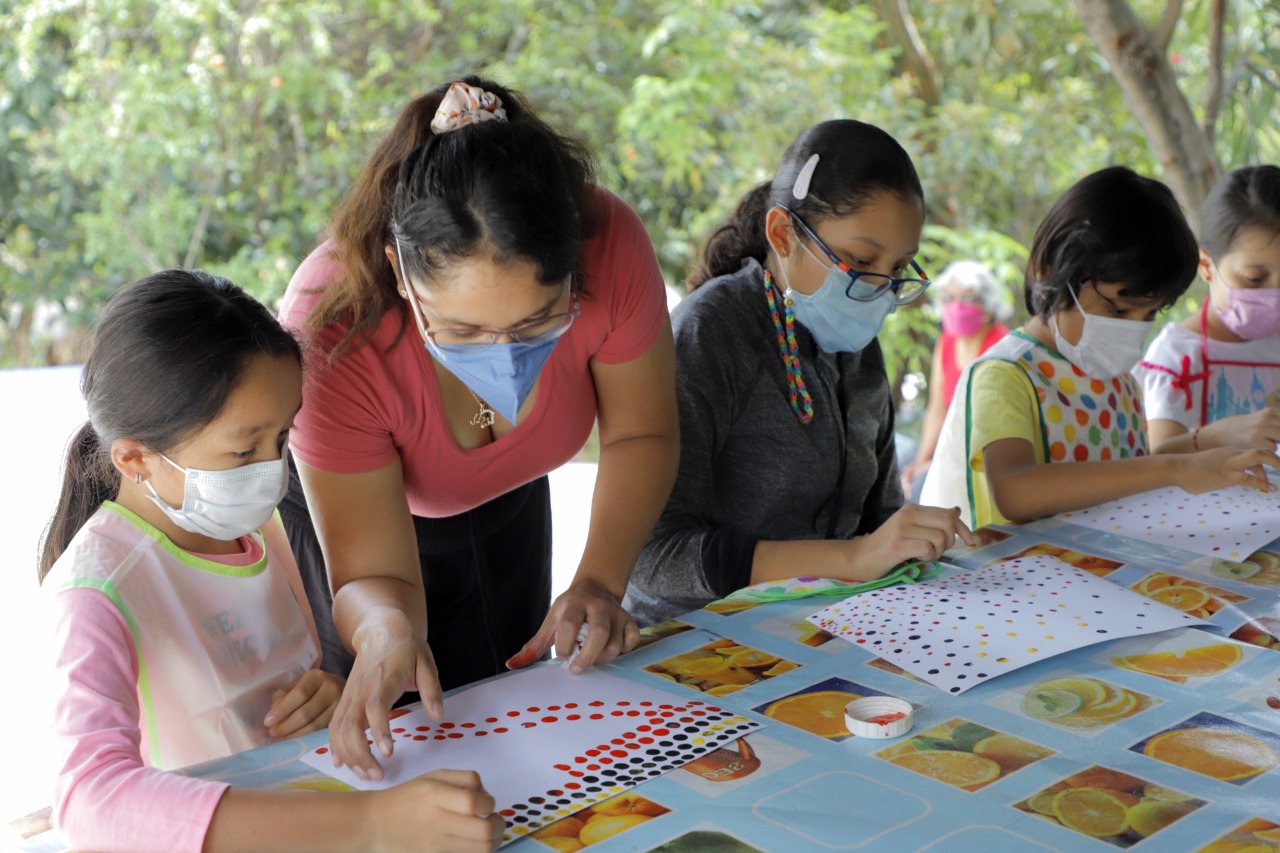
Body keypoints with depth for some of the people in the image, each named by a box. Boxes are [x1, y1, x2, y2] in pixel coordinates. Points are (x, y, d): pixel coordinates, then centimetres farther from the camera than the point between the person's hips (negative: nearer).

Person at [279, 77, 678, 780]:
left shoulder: (609, 247, -36)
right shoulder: (333, 332, -41)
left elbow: (639, 436, -18)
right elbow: (372, 573, -34)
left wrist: (600, 581, -32)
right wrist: (388, 632, -57)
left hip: (505, 508, 3)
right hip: (340, 510, -3)